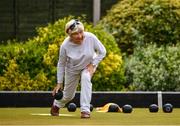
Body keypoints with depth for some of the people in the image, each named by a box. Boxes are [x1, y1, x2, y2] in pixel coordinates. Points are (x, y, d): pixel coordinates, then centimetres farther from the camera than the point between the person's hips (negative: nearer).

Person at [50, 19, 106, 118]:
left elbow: (102, 52, -14)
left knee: (85, 77, -33)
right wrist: (59, 83, -10)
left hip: (89, 65, 0)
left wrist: (93, 65, -22)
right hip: (72, 69, 0)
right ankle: (56, 104, 50)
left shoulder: (91, 38, -32)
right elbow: (61, 64, -14)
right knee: (68, 95, 12)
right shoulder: (65, 45, -31)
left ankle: (85, 110, -27)